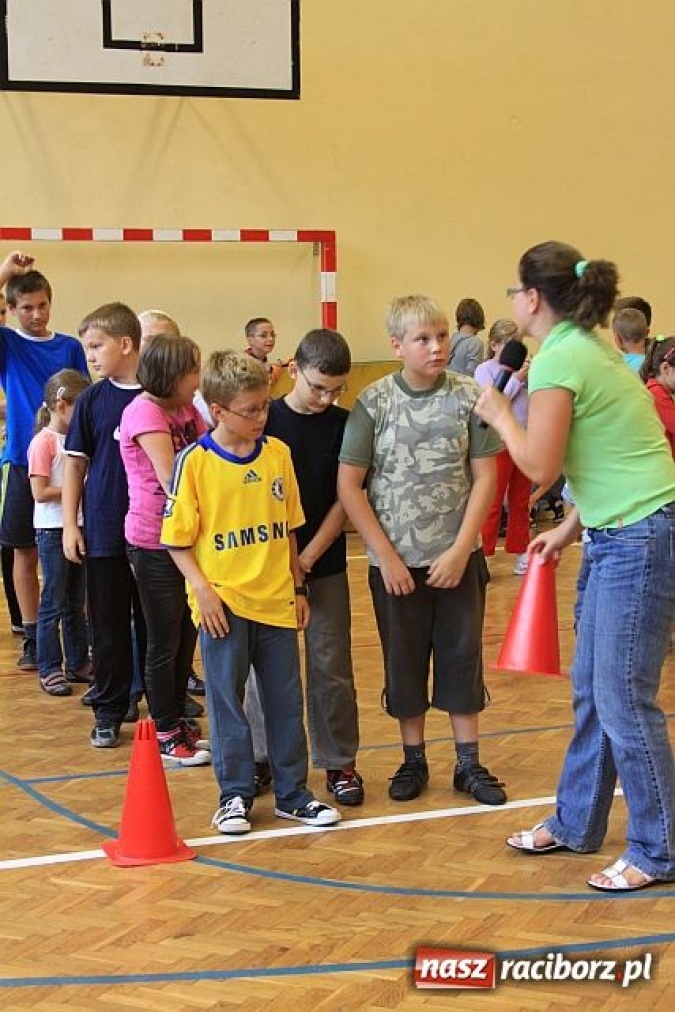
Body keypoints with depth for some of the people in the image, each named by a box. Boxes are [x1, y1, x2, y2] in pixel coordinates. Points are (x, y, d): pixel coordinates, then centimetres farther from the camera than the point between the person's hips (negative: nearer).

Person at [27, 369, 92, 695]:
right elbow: (40, 493, -19)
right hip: (52, 530, -7)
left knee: (76, 603, 15)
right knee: (53, 603, 0)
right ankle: (48, 669, 8)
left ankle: (77, 663, 24)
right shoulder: (43, 442, -13)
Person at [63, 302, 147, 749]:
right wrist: (70, 524, -1)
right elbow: (75, 463, 4)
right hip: (104, 532, 1)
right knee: (109, 628, 7)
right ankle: (109, 714, 18)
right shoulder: (92, 400, 0)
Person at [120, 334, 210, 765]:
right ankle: (166, 733, 17)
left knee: (187, 637, 15)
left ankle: (178, 722, 28)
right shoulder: (144, 411, -17)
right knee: (164, 643, 4)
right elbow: (172, 480, -23)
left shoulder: (188, 410, 8)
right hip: (154, 545, -7)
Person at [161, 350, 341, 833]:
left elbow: (288, 526, 11)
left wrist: (298, 585, 11)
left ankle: (293, 793, 22)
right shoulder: (195, 462, -9)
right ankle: (235, 795, 19)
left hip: (276, 600, 4)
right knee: (227, 701, 6)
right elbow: (177, 538, -6)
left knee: (286, 701, 10)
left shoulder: (278, 453, 3)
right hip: (223, 603, -4)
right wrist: (202, 589, -14)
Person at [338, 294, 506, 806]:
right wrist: (386, 556, -9)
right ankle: (414, 760, 25)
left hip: (457, 558, 1)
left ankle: (469, 763, 20)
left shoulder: (468, 396, -4)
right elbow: (349, 484, -6)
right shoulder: (374, 402, -7)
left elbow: (486, 477, -3)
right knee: (404, 663, 10)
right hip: (396, 561, 0)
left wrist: (460, 550, -9)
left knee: (462, 658, 8)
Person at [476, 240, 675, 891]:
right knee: (590, 691, 18)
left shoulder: (559, 360, -16)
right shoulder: (587, 348, 14)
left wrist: (499, 415, -3)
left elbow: (540, 467, -17)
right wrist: (567, 530, 21)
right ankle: (575, 824, 30)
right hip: (616, 537, 10)